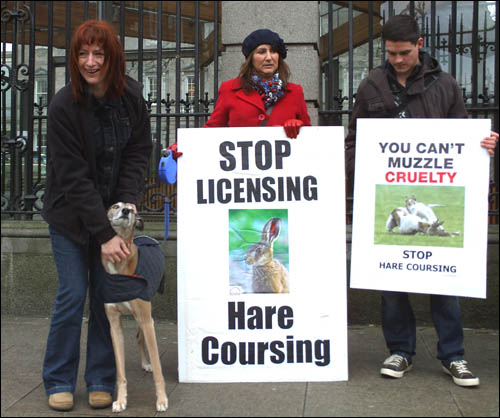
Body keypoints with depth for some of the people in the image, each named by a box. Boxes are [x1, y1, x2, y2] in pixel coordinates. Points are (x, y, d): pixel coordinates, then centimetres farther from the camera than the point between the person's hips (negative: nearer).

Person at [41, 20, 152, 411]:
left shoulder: (131, 96, -6)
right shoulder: (64, 106, -19)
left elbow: (139, 151, 2)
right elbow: (74, 178, -21)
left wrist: (128, 200, -13)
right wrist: (104, 233, -25)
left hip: (112, 211, 3)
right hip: (71, 214, -3)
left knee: (106, 294, 4)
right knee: (72, 295, -3)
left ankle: (101, 381, 17)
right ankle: (59, 383, 15)